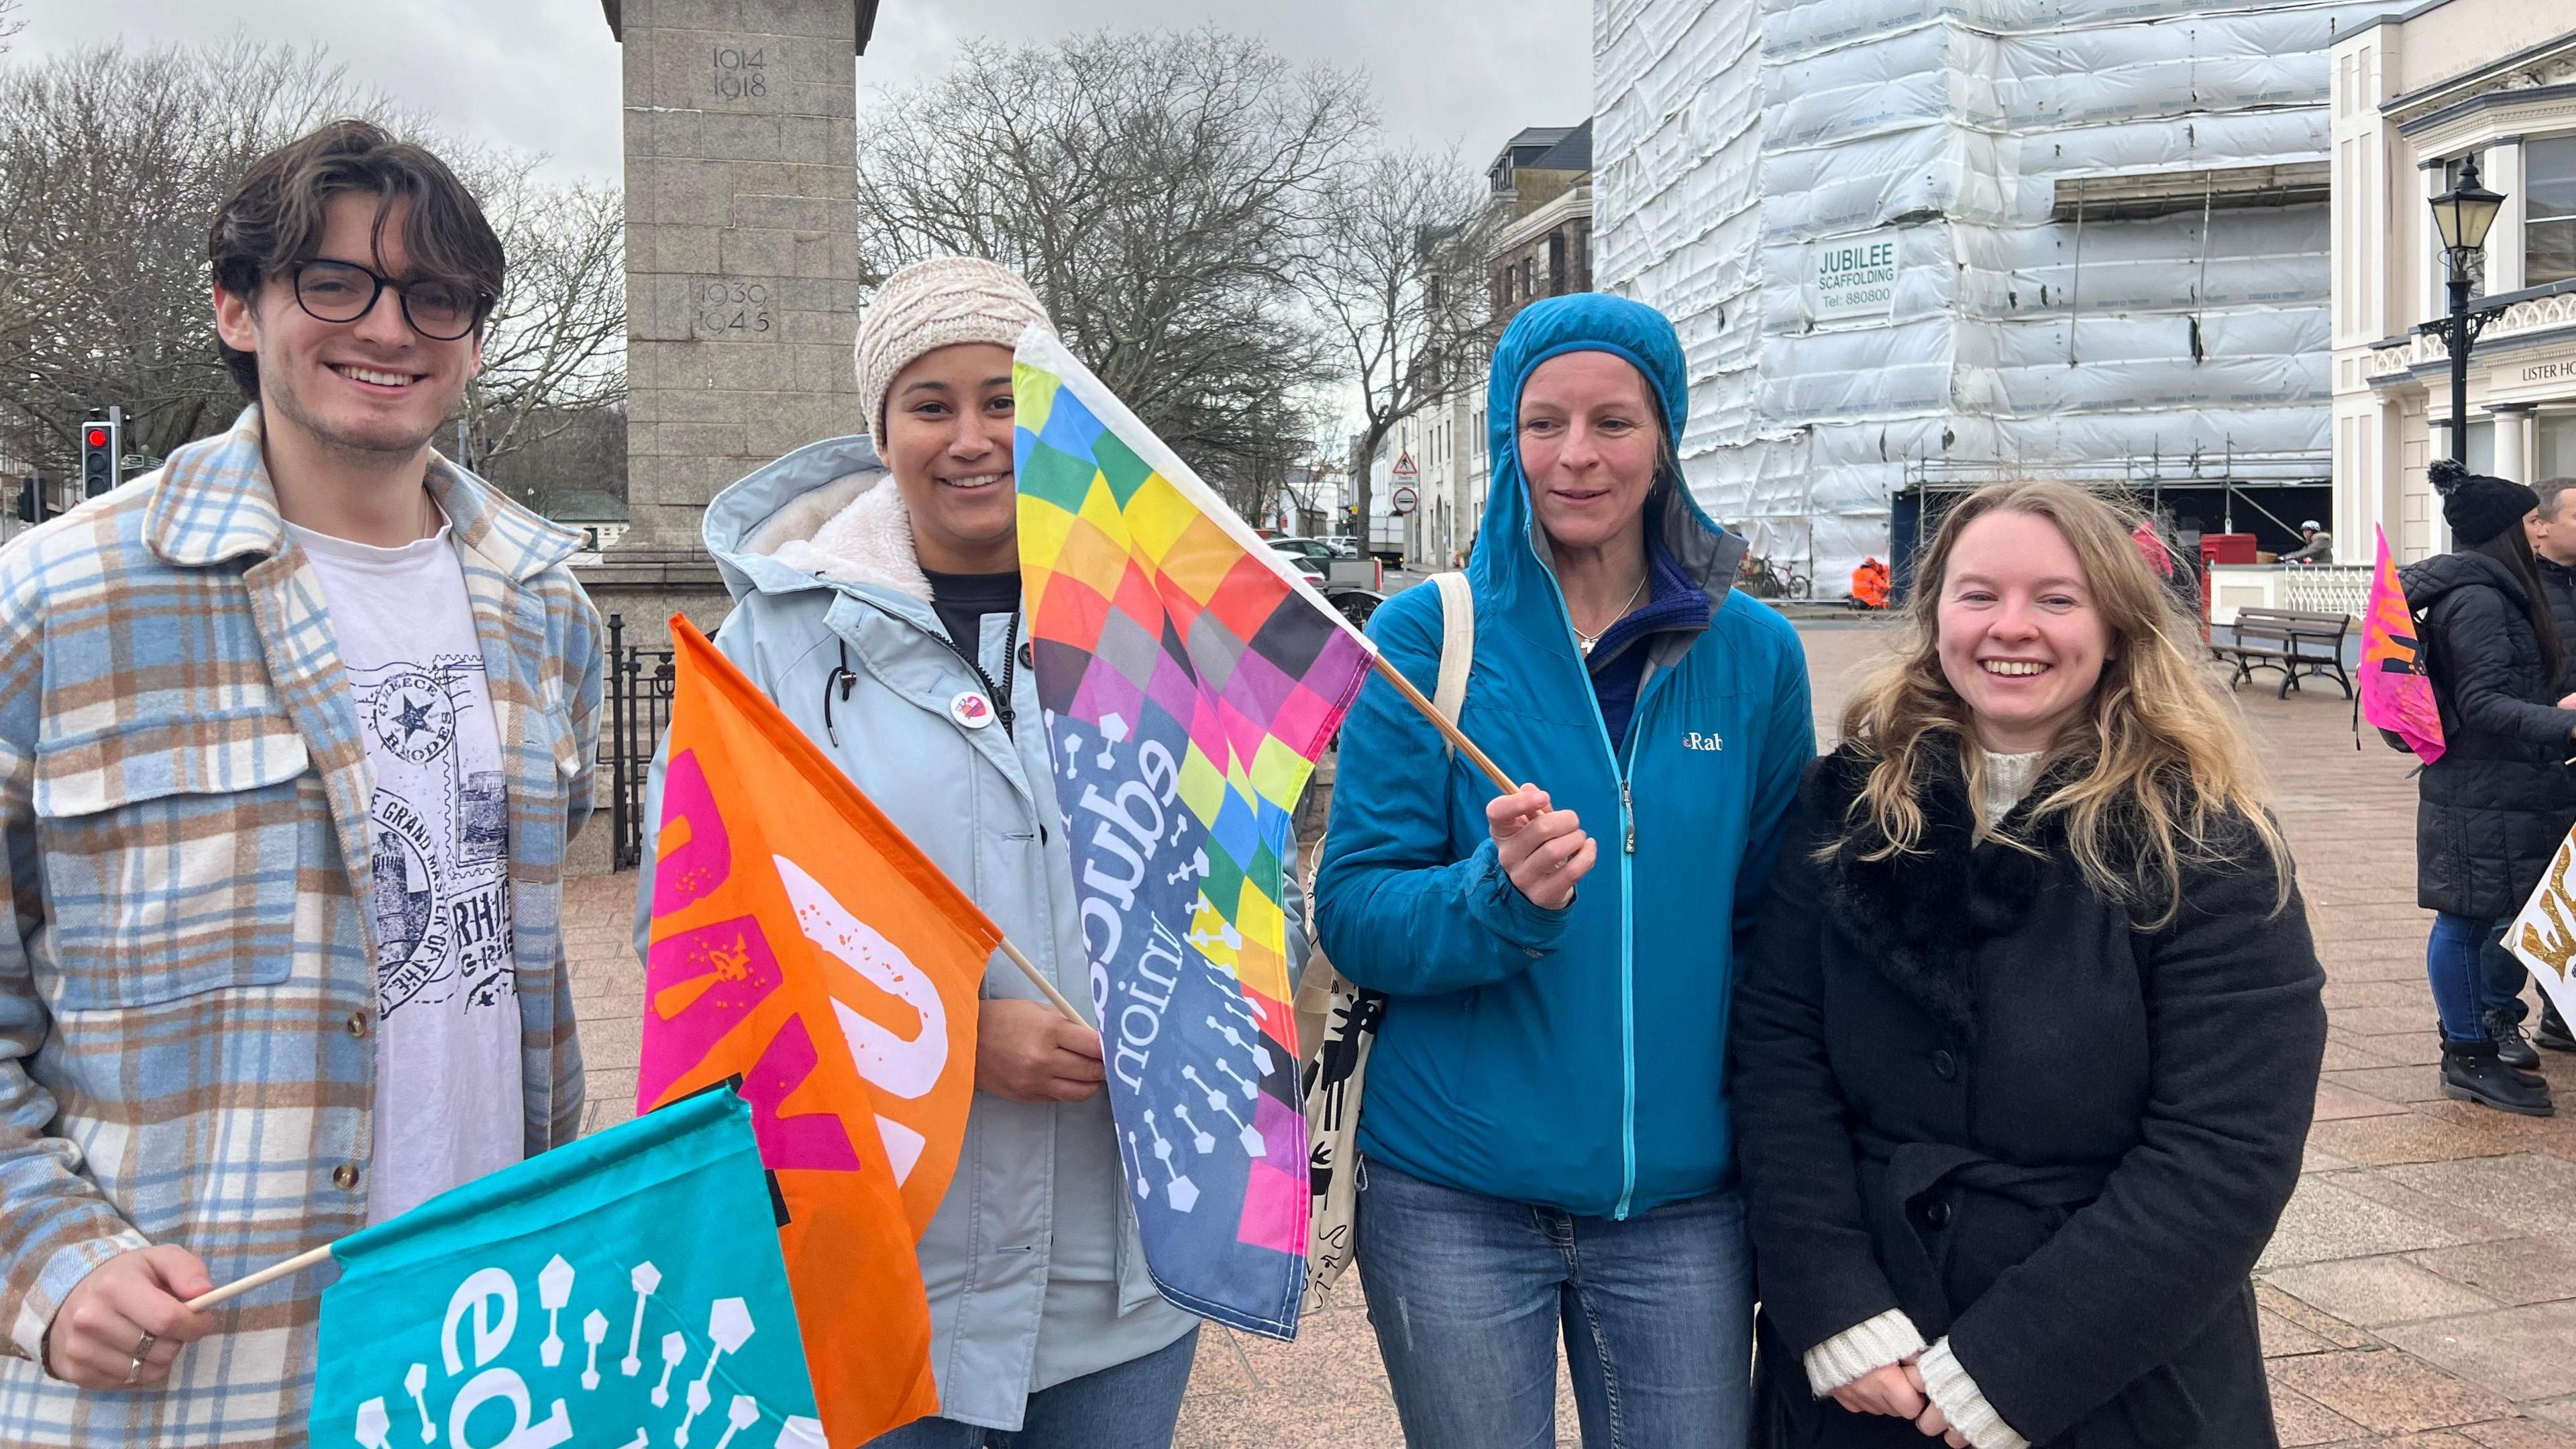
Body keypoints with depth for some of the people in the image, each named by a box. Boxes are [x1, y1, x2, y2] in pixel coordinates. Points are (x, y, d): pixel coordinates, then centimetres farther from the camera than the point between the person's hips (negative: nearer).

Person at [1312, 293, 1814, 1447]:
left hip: (1683, 1201, 2)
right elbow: (1352, 915, -8)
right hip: (1454, 1199, -2)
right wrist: (1499, 897, -27)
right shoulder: (1425, 635, -6)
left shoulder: (1753, 652, 1)